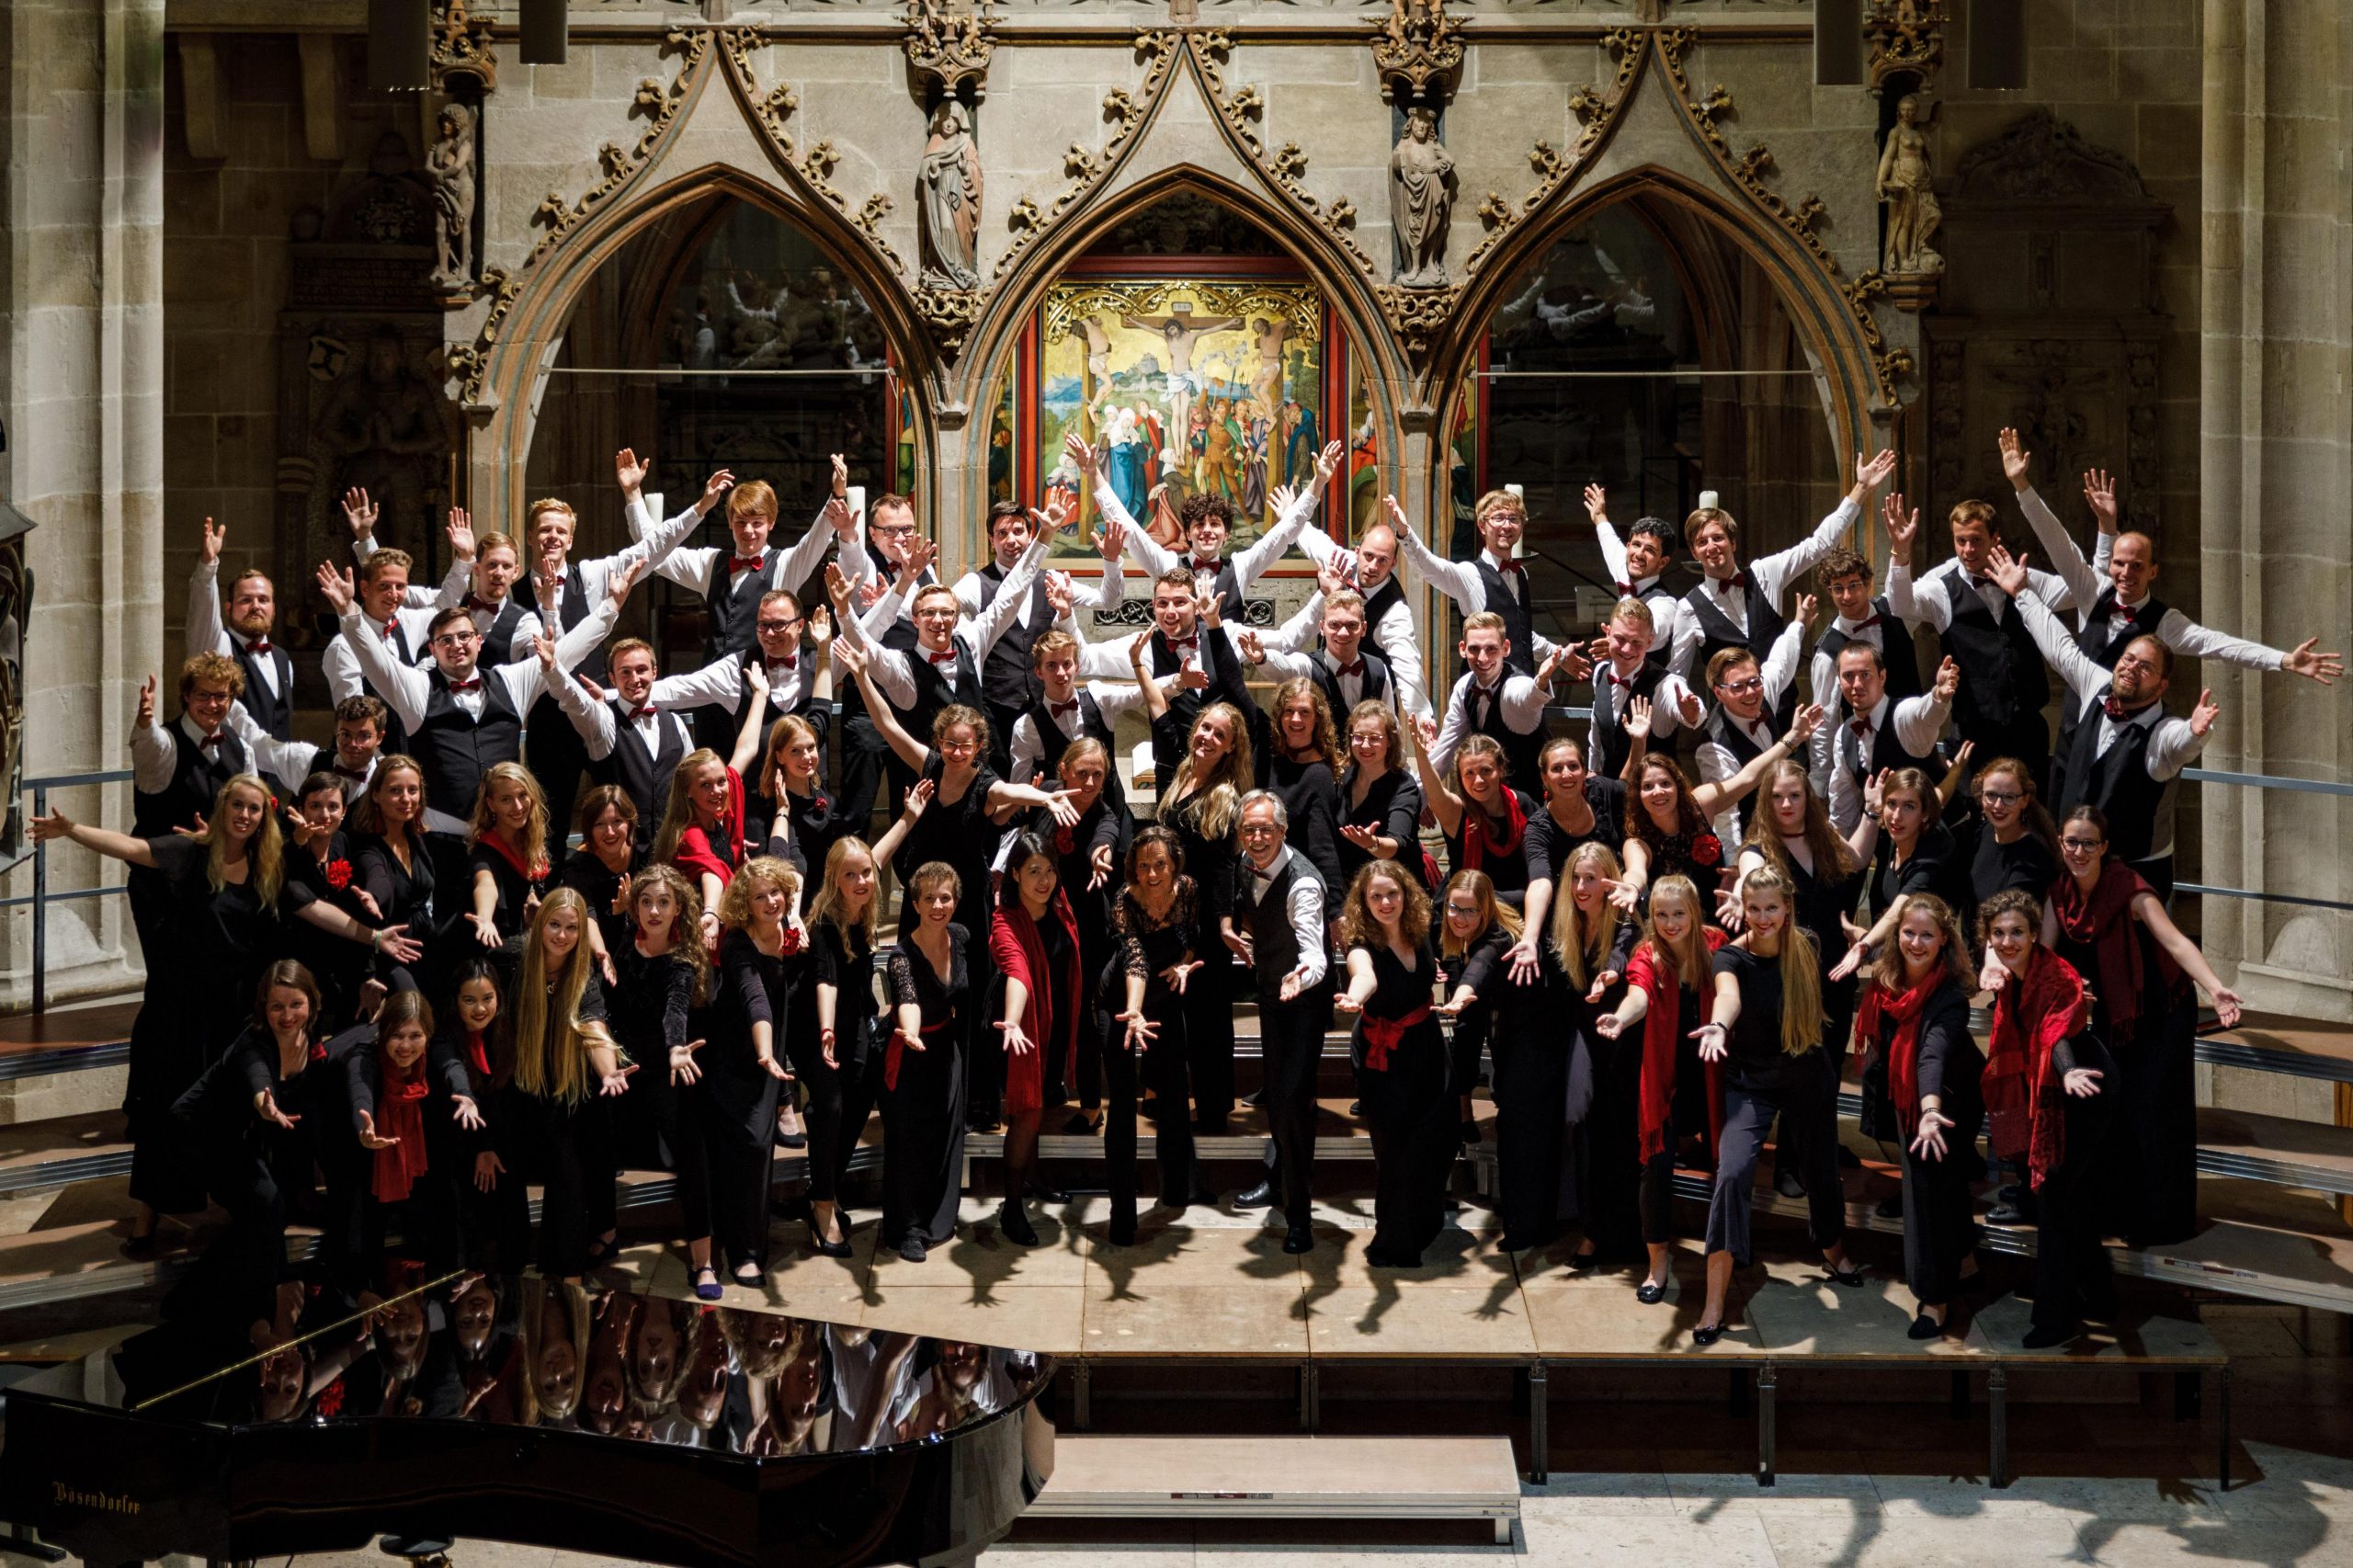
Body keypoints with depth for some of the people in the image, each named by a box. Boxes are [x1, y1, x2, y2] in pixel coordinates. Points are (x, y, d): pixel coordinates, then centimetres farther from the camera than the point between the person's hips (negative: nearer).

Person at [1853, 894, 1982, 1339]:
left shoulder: (1950, 994, -33)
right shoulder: (1886, 978, -15)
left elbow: (1935, 1051, -50)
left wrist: (1932, 1110, -61)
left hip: (1950, 1100, -7)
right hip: (1906, 1097, 7)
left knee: (1933, 1184, -6)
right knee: (1944, 1181, 22)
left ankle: (1936, 1298, 4)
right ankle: (1964, 1260, 42)